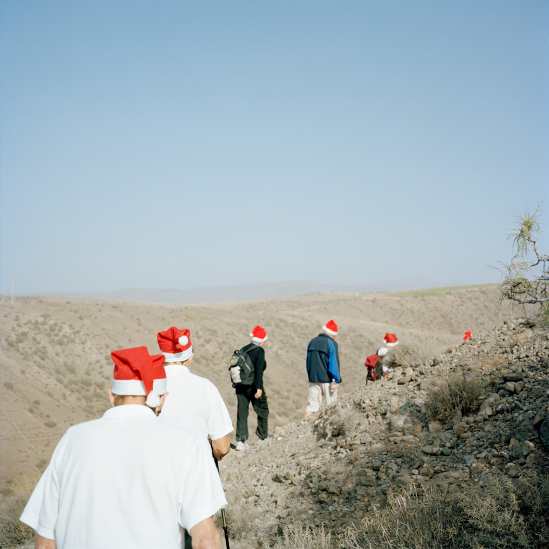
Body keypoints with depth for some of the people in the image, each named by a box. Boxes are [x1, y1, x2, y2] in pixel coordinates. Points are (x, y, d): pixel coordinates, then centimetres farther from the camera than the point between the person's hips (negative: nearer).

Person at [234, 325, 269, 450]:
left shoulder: (243, 350, 10)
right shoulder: (259, 351, -9)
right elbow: (258, 370, -17)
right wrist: (259, 388, -18)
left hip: (240, 386, 6)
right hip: (253, 386, -6)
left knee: (242, 412, 6)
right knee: (263, 411, 12)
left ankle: (240, 440, 1)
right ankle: (263, 437, 20)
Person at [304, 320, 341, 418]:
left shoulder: (312, 342, 11)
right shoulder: (331, 343, -8)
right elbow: (334, 363, -12)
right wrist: (337, 380, -10)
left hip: (313, 379, 5)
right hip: (327, 379, -5)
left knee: (312, 404, 5)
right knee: (331, 406, 6)